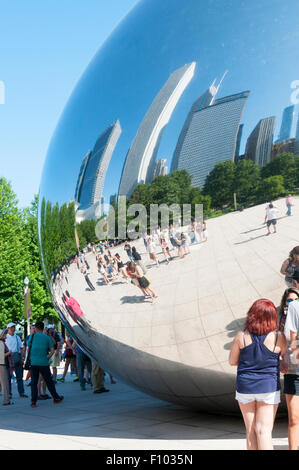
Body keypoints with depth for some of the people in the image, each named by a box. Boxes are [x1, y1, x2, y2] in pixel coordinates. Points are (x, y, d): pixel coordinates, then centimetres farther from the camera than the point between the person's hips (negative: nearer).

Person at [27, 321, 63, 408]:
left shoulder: (32, 336, 2)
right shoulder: (47, 337, 6)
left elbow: (28, 349, 1)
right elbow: (52, 351, 1)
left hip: (33, 362, 0)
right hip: (44, 363, 0)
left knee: (34, 383, 6)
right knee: (49, 381, 11)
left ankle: (33, 402, 0)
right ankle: (56, 398, 21)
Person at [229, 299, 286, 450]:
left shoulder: (241, 336, -8)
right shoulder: (278, 337, -10)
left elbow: (232, 361, 1)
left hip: (244, 387, 1)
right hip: (269, 387, -1)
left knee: (251, 430, 11)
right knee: (264, 430, 2)